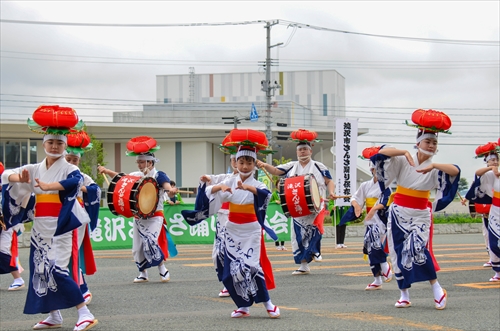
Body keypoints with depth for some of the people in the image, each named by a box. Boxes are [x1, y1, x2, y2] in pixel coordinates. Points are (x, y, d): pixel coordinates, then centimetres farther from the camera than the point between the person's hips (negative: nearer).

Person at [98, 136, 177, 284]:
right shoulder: (136, 176, 10)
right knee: (137, 247, 8)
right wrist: (106, 171, -6)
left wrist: (171, 191, -47)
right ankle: (143, 273, 23)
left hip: (154, 216, -7)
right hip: (138, 216, 7)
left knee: (150, 243, -21)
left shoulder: (158, 175, -8)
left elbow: (167, 186, -24)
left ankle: (163, 270, -6)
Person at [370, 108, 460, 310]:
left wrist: (433, 165, -33)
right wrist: (404, 152, -26)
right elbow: (382, 153, -15)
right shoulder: (403, 161, -3)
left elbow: (455, 171, -21)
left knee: (418, 250, -19)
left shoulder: (436, 168, -3)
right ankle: (404, 295, 13)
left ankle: (437, 289, -4)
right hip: (399, 212, 1)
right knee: (399, 252, 2)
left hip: (420, 214, -1)